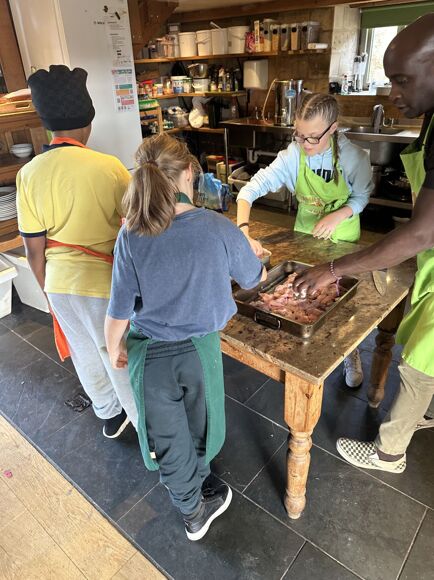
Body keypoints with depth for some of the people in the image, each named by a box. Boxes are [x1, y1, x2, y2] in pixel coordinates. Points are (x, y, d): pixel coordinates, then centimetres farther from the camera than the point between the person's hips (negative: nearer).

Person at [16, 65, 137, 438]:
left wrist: (48, 289, 14)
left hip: (60, 285, 5)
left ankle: (111, 415, 46)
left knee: (86, 355, 23)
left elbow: (34, 249, -1)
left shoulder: (29, 174, -5)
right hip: (105, 284, -4)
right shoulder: (108, 166, -18)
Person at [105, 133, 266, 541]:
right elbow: (254, 279, -1)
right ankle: (198, 487, 54)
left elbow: (119, 309, -9)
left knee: (167, 437, 22)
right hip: (199, 348, 0)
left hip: (149, 353, 1)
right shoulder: (218, 228, -18)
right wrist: (256, 263, 22)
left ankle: (193, 511, 45)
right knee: (198, 425, 27)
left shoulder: (131, 235, -16)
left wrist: (114, 348, 10)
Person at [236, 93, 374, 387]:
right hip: (305, 233, 2)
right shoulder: (293, 155, -23)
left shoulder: (354, 157, -25)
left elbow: (362, 196, -9)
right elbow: (251, 190, -28)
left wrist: (337, 216, -29)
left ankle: (351, 353, 37)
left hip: (343, 237, -1)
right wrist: (244, 232, -44)